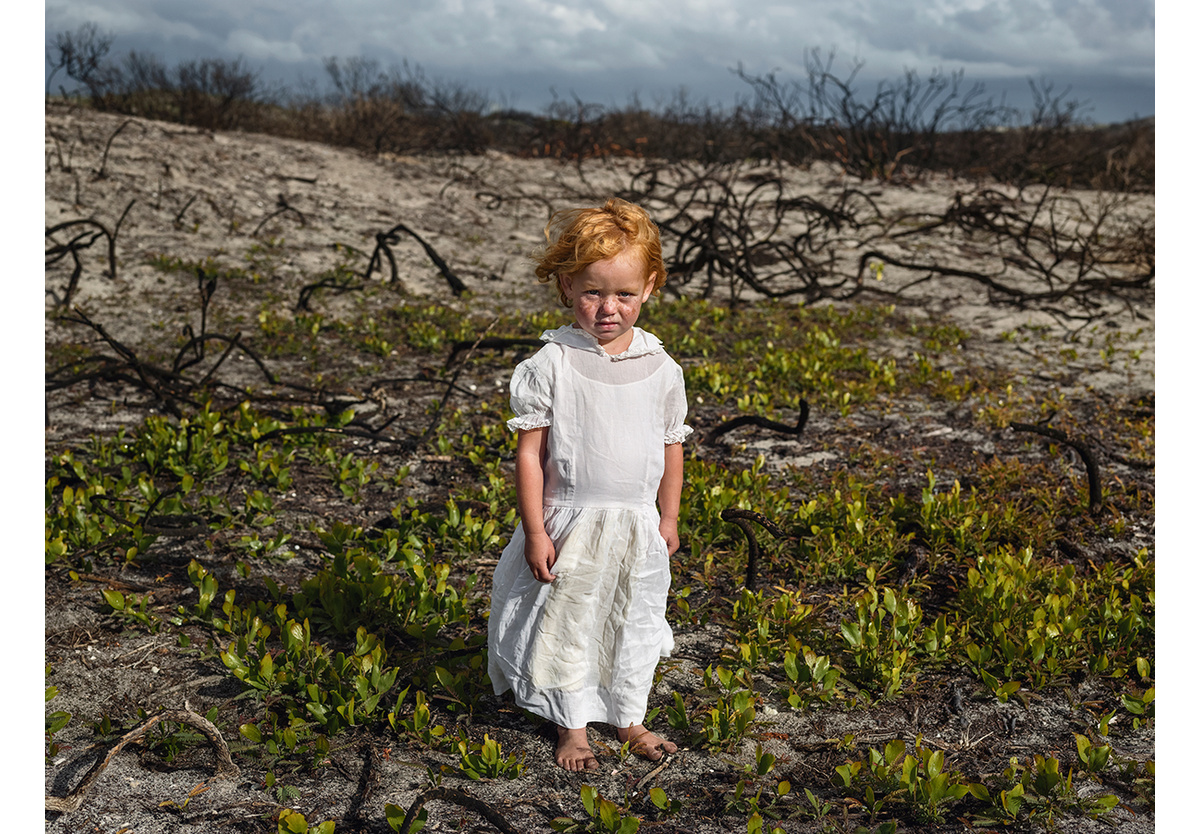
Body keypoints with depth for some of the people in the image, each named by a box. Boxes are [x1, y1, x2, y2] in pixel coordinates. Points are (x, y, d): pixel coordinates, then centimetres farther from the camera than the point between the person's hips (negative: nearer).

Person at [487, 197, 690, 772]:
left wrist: (669, 518, 11)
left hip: (639, 524, 3)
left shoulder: (660, 368, -3)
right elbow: (529, 451, -10)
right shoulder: (551, 365, -13)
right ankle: (572, 728, 28)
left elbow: (672, 445, 8)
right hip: (572, 523, -3)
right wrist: (535, 530, -11)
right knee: (568, 626, 9)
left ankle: (629, 719, 37)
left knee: (637, 625, 16)